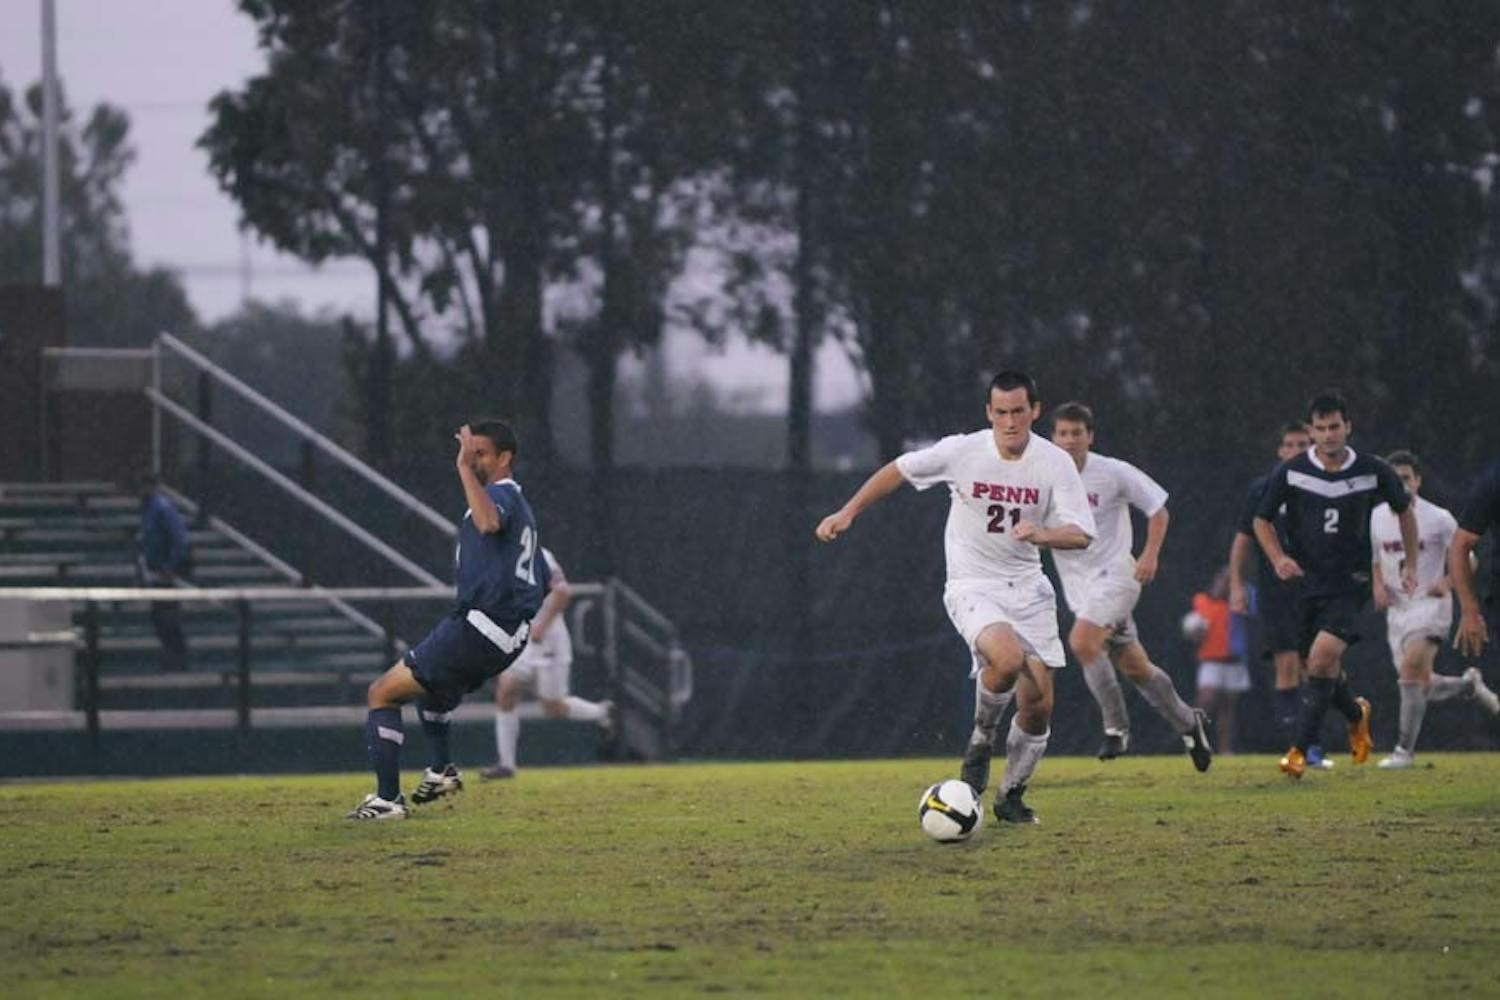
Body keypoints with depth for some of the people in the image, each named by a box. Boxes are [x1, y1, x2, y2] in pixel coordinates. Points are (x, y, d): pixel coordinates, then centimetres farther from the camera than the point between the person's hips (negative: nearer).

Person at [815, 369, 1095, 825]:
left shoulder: (1055, 462, -6)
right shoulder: (962, 452, -9)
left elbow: (1080, 534, -11)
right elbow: (899, 470, 6)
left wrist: (1043, 534, -32)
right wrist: (847, 512, 4)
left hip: (1027, 587, 3)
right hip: (972, 586, -3)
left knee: (1038, 703, -2)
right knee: (1008, 659, -32)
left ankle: (1011, 795, 21)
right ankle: (982, 738, -3)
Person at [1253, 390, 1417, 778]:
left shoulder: (1373, 472, -5)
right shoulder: (1290, 472, -5)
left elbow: (1404, 510, 14)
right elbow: (1262, 520, 8)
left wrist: (1410, 564, 13)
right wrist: (1278, 559, -9)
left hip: (1350, 583, -3)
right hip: (1305, 582, 3)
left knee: (1323, 656, -22)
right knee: (1322, 669, 9)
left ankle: (1301, 749, -18)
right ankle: (1356, 714, 43)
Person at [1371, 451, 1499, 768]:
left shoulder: (1438, 519, -8)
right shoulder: (1377, 517, 5)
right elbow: (1374, 558, 21)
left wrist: (1447, 582, -19)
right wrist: (1377, 585, 1)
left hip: (1430, 604, -6)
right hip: (1397, 609, 6)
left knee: (1410, 667, -25)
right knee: (1422, 687, 8)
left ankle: (1404, 750, -20)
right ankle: (1469, 685, 40)